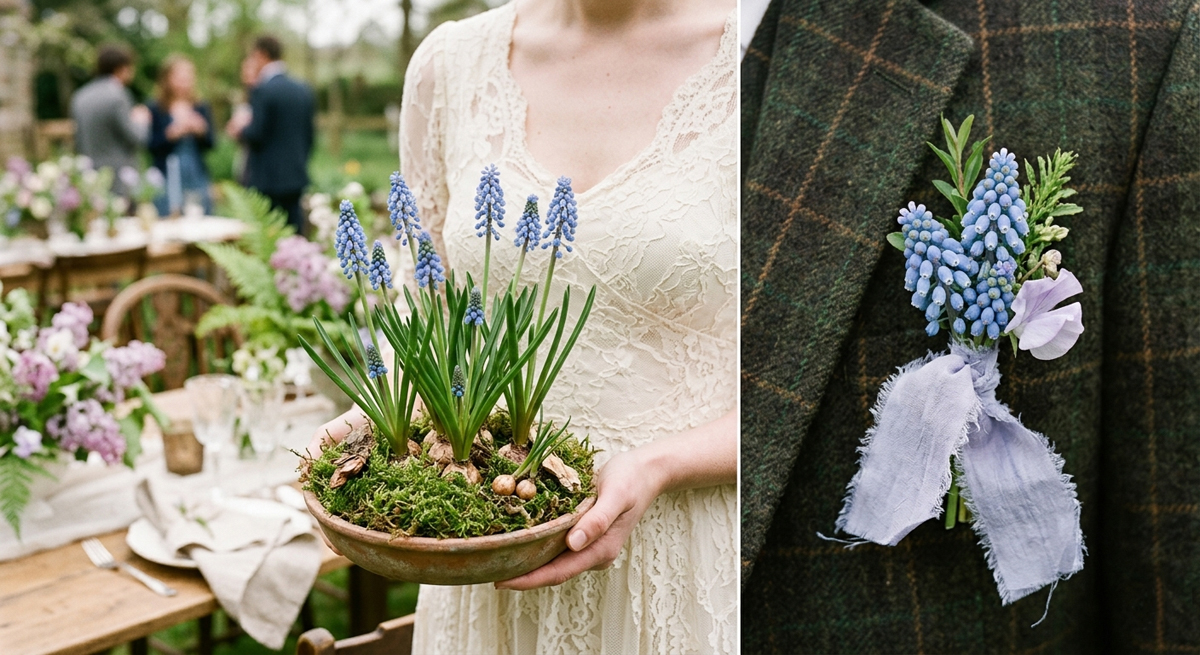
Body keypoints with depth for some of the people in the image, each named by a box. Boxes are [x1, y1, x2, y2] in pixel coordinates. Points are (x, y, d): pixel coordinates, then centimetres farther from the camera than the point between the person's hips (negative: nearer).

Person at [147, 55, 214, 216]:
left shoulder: (202, 109, 10)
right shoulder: (155, 111, 1)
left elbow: (209, 145, 5)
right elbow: (151, 147, -5)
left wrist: (201, 131, -14)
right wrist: (170, 135, -19)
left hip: (197, 180, 3)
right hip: (167, 180, -3)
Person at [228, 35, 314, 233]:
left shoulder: (262, 90, -11)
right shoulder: (304, 90, 9)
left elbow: (256, 135, -16)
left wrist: (240, 129, 5)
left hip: (266, 180, -7)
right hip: (296, 177, 7)